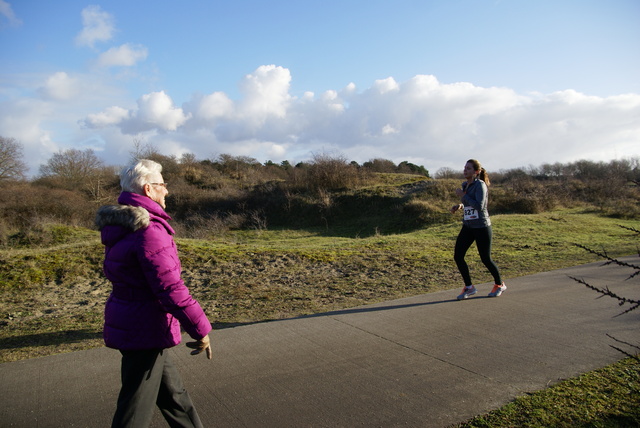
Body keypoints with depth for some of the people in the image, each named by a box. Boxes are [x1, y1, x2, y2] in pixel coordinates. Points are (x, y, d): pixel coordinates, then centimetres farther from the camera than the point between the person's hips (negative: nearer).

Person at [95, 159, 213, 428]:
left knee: (172, 392, 22)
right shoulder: (149, 230, -23)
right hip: (144, 330, -10)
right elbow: (170, 288, -27)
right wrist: (200, 329, -18)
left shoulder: (122, 224, 8)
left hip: (127, 323, 10)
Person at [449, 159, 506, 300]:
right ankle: (469, 287, 13)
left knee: (486, 259, 4)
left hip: (481, 227, -7)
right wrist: (460, 206, 2)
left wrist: (462, 195, -20)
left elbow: (479, 206, -26)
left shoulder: (480, 184, -15)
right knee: (458, 256, -3)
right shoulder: (465, 185, 8)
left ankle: (499, 284, 31)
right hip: (468, 226, 7)